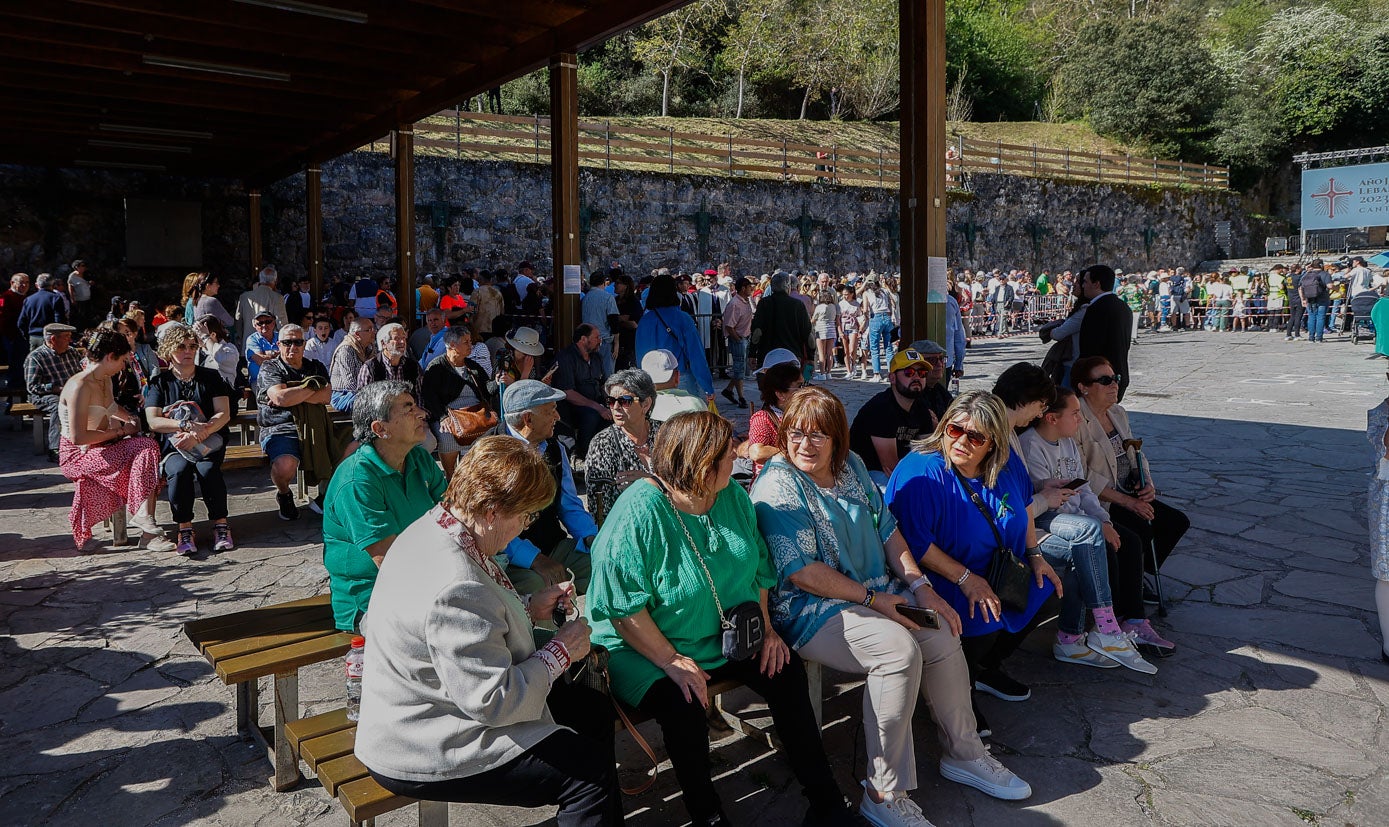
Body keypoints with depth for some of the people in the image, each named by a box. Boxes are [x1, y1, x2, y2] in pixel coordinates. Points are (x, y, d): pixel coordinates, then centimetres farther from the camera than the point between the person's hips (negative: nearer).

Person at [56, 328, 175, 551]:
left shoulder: (105, 380, 12)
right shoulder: (80, 386, -19)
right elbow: (78, 437, -26)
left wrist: (130, 419, 17)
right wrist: (119, 432, -16)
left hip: (103, 447, 8)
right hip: (78, 454, -8)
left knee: (148, 446, -21)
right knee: (143, 453, -27)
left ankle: (147, 527, -28)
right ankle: (147, 529, -23)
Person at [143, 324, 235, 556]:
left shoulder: (211, 377, 9)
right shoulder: (160, 382, 9)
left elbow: (224, 414, -2)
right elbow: (153, 421, -3)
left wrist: (198, 434, -18)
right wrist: (187, 426, -19)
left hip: (210, 441, 0)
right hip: (173, 444, 0)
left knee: (207, 469, -32)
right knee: (179, 469, -33)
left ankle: (220, 524, -19)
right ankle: (184, 528, -22)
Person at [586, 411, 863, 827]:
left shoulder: (733, 497, -1)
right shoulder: (640, 512, -23)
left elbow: (757, 566, 11)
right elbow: (622, 606, -23)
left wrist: (766, 626, 0)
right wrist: (671, 661, -25)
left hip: (729, 636, 6)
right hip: (646, 649, -6)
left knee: (786, 672, -12)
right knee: (683, 706, -31)